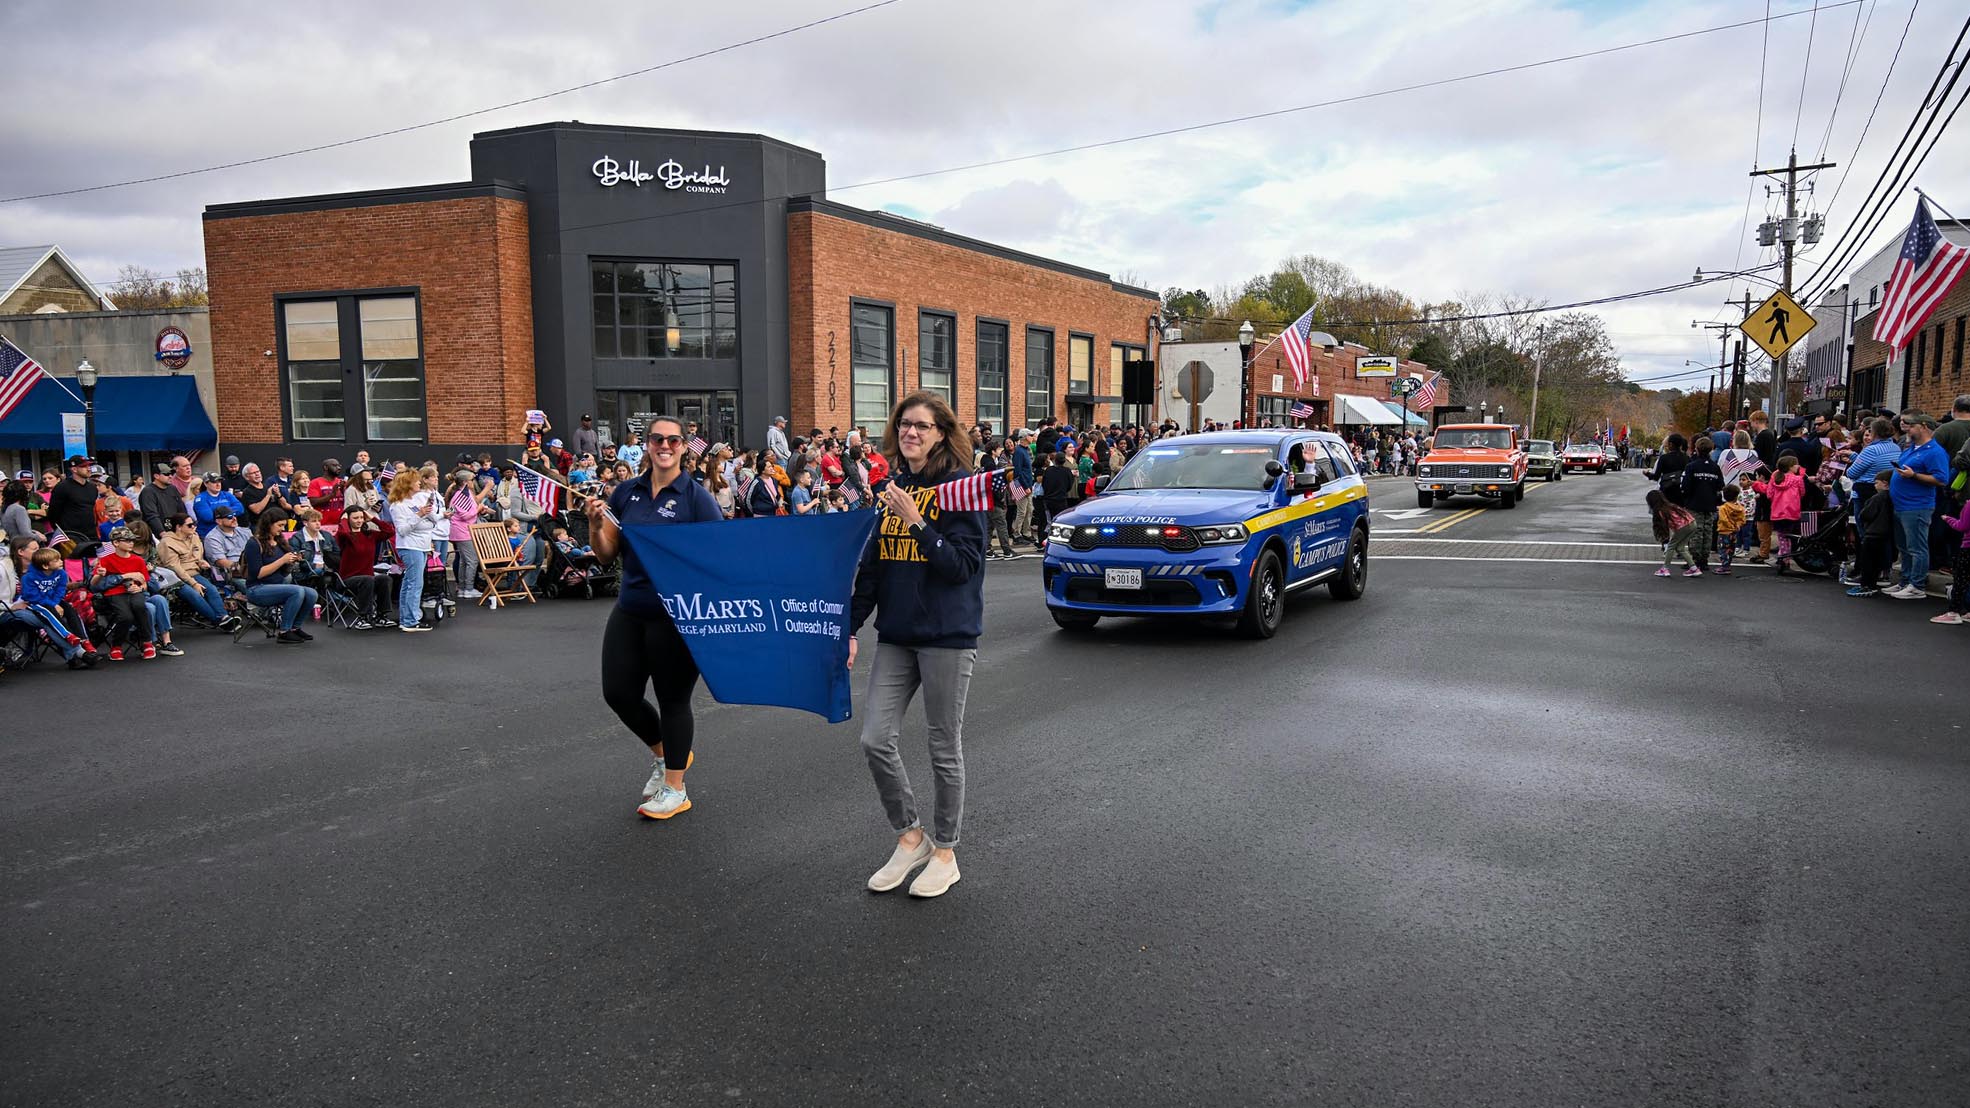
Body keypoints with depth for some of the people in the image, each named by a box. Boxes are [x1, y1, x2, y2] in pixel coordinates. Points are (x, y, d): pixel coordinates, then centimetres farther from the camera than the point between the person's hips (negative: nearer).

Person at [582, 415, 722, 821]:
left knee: (673, 698, 5)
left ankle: (674, 788, 20)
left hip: (677, 615, -5)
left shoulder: (697, 497, -8)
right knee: (618, 693, 9)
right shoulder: (627, 492, 6)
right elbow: (606, 553, 9)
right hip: (629, 610, 6)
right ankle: (664, 754, 36)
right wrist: (595, 524, -8)